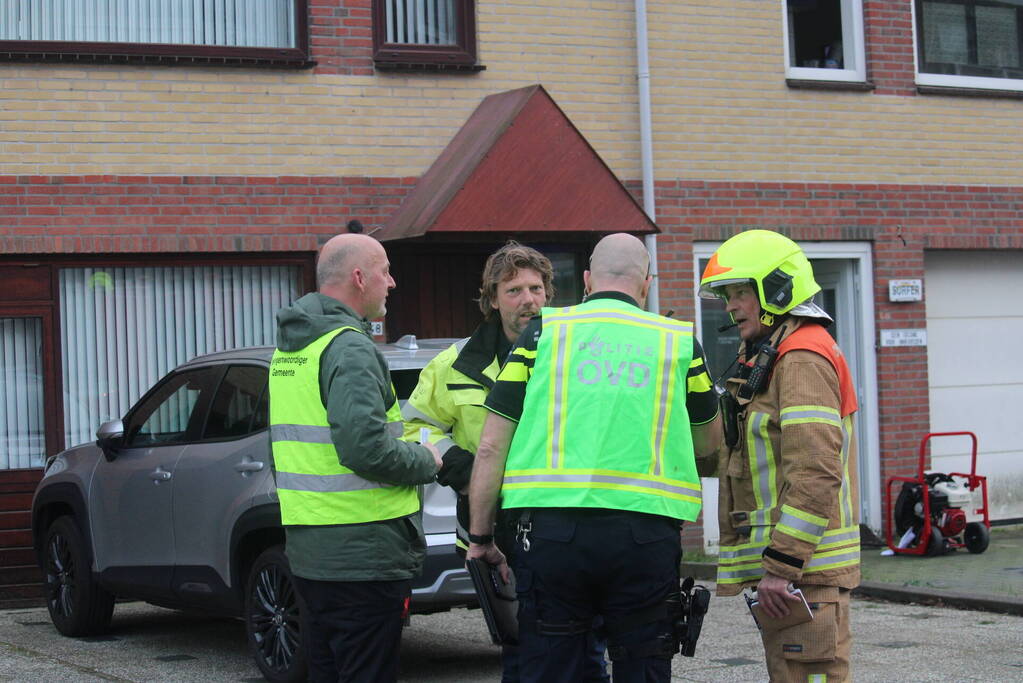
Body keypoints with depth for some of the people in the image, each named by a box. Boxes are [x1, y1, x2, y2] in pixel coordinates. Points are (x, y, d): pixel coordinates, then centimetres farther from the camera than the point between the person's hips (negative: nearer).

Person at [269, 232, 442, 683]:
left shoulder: (288, 348, 16)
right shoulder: (350, 348, -15)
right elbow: (366, 448, -25)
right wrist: (426, 460, -8)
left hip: (307, 550, 9)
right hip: (364, 553, -9)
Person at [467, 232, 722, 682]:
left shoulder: (542, 331, 8)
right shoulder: (679, 341, 10)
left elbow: (491, 447, 5)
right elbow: (708, 442, 25)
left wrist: (480, 537, 11)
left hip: (552, 528, 0)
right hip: (647, 534, 1)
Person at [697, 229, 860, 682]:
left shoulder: (803, 359, -14)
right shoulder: (765, 356, 21)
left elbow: (814, 472, -23)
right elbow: (738, 455, 24)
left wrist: (782, 565, -24)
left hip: (802, 568, -11)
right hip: (782, 561, 11)